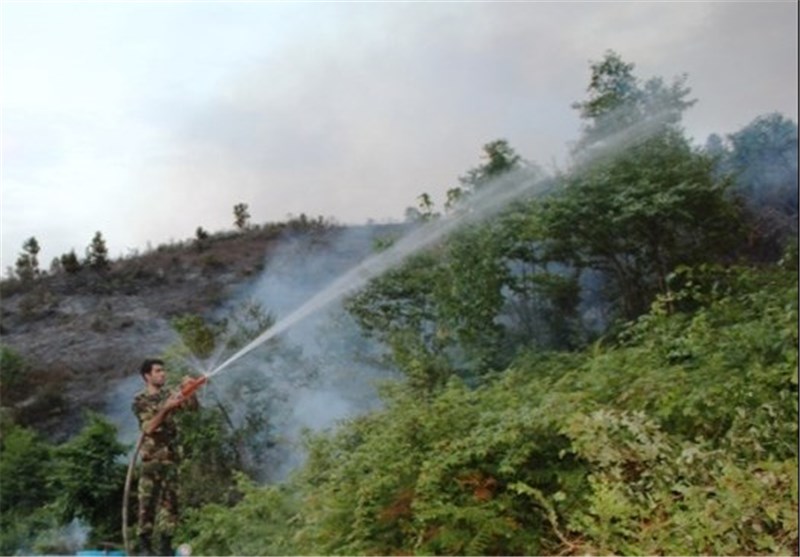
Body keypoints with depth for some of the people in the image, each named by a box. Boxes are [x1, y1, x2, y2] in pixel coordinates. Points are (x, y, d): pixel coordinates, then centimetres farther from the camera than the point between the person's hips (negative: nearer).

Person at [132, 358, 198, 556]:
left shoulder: (169, 395, 12)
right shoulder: (140, 400, -1)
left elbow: (193, 406, 0)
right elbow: (148, 427, -13)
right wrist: (166, 408, -24)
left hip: (170, 456, 4)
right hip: (151, 456, -4)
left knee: (169, 499, 3)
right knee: (147, 500, -2)